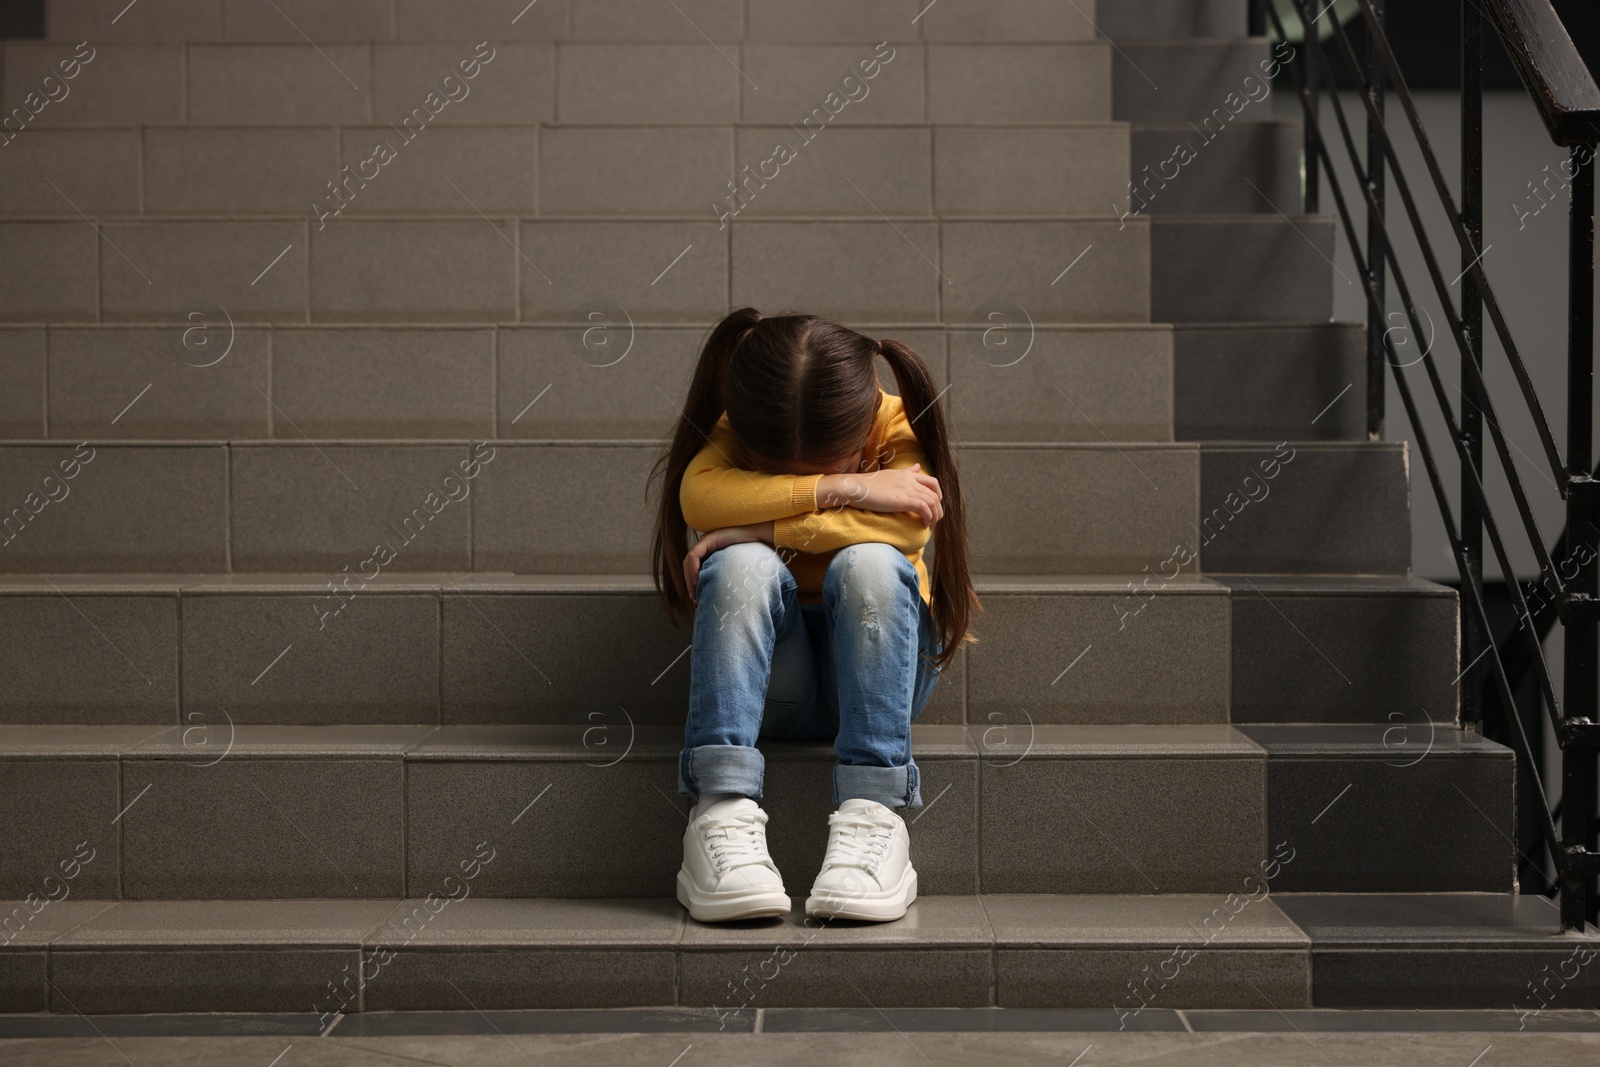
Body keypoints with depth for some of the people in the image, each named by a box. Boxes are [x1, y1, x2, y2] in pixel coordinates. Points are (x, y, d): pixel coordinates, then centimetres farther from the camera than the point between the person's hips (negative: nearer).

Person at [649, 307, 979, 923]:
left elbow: (907, 524, -30)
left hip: (876, 666, 0)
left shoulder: (899, 428, -10)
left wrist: (760, 527, -28)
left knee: (868, 564, -32)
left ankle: (873, 815, -38)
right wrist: (843, 487, -32)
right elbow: (699, 496, -29)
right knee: (743, 565, -30)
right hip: (771, 673, 1)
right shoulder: (731, 432, -6)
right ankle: (722, 809, -40)